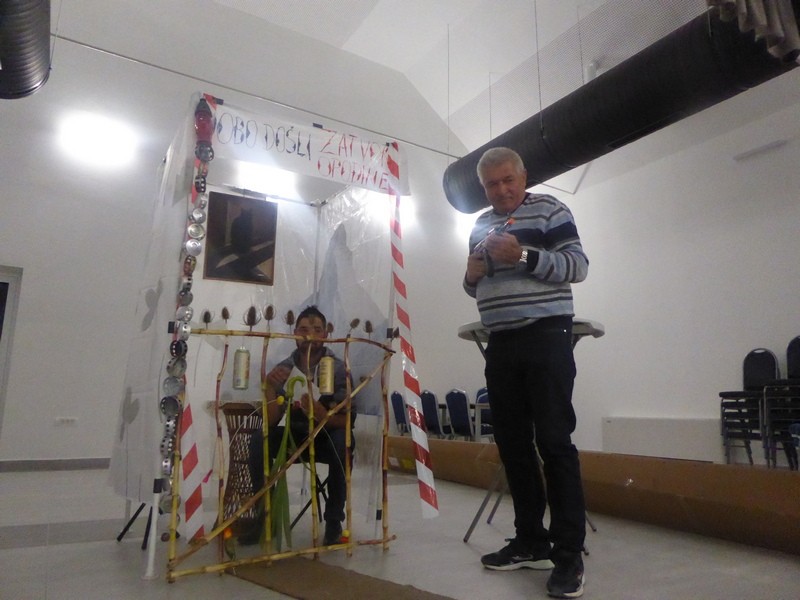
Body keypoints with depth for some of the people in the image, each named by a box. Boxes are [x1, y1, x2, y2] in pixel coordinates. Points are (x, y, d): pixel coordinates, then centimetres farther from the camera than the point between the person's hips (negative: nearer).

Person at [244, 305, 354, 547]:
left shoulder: (338, 369, -15)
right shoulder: (284, 368, -7)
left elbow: (347, 420, -19)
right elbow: (271, 422, -11)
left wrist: (321, 414, -40)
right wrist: (272, 388, -28)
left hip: (327, 438, -2)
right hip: (295, 436, 3)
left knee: (343, 441, -34)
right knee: (259, 440, -23)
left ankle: (334, 520, -17)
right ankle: (265, 515, -7)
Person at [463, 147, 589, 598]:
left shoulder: (549, 210, 1)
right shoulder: (481, 225, 19)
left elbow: (578, 266, -8)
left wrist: (523, 256, -20)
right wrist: (472, 276, 0)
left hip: (546, 338, -6)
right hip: (501, 345, 6)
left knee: (554, 442, -6)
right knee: (513, 444, 9)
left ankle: (569, 554, 4)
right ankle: (531, 541, 21)